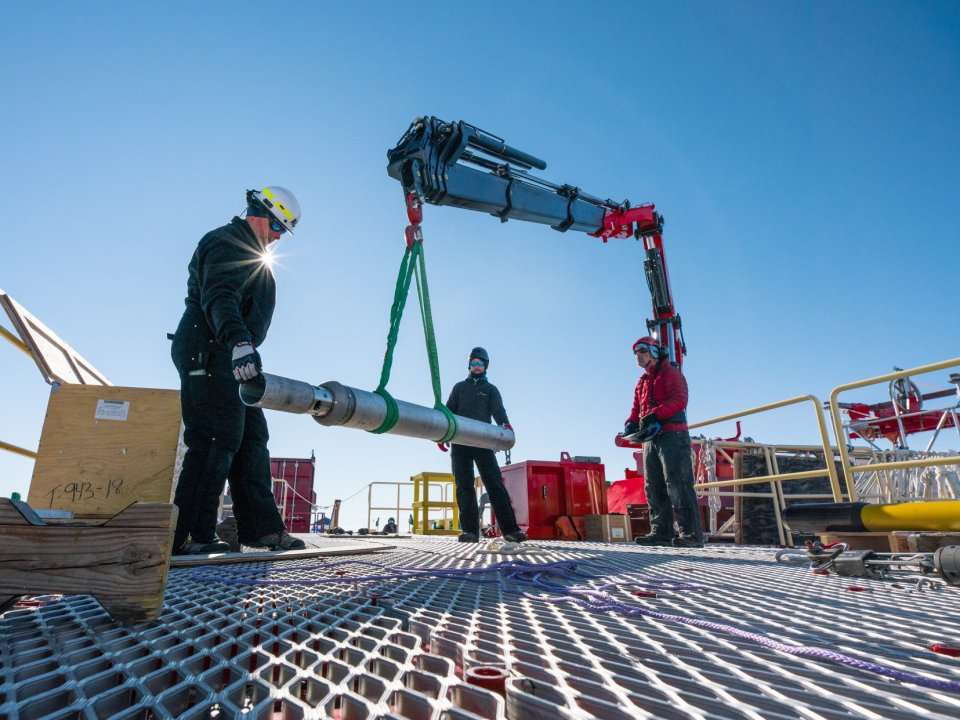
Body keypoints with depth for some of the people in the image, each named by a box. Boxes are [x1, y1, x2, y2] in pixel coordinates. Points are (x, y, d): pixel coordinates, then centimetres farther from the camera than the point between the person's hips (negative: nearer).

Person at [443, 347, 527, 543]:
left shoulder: (491, 389, 17)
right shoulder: (459, 387, 22)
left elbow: (498, 409, -1)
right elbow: (449, 411, 12)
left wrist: (505, 424, -25)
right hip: (459, 443, 2)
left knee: (495, 484, -9)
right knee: (464, 486, -4)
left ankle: (510, 529, -12)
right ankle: (470, 531, -3)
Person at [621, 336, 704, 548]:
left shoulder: (671, 374, 0)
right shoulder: (642, 382, 25)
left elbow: (679, 400, -16)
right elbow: (637, 409, 21)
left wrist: (655, 415, -27)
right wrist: (631, 423, -1)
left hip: (672, 436, -8)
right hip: (651, 439, 9)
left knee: (677, 486, -13)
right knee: (654, 488, 6)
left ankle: (691, 534, -9)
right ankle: (661, 532, 10)